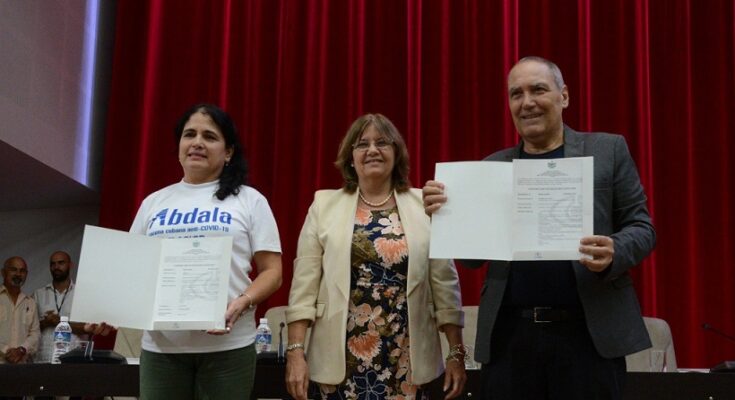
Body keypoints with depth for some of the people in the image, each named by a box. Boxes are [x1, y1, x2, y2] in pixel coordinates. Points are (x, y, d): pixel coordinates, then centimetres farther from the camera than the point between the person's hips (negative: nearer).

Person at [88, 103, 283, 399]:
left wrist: (240, 304, -18)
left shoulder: (250, 200, 5)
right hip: (160, 347, 3)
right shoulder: (154, 203, 14)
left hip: (228, 346, -2)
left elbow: (271, 271, 1)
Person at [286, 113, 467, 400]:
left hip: (408, 363, 0)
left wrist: (456, 353, 1)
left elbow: (445, 285, 4)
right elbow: (304, 286, 1)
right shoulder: (324, 205, 4)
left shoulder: (425, 206, 3)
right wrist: (295, 352, -6)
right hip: (342, 361, 0)